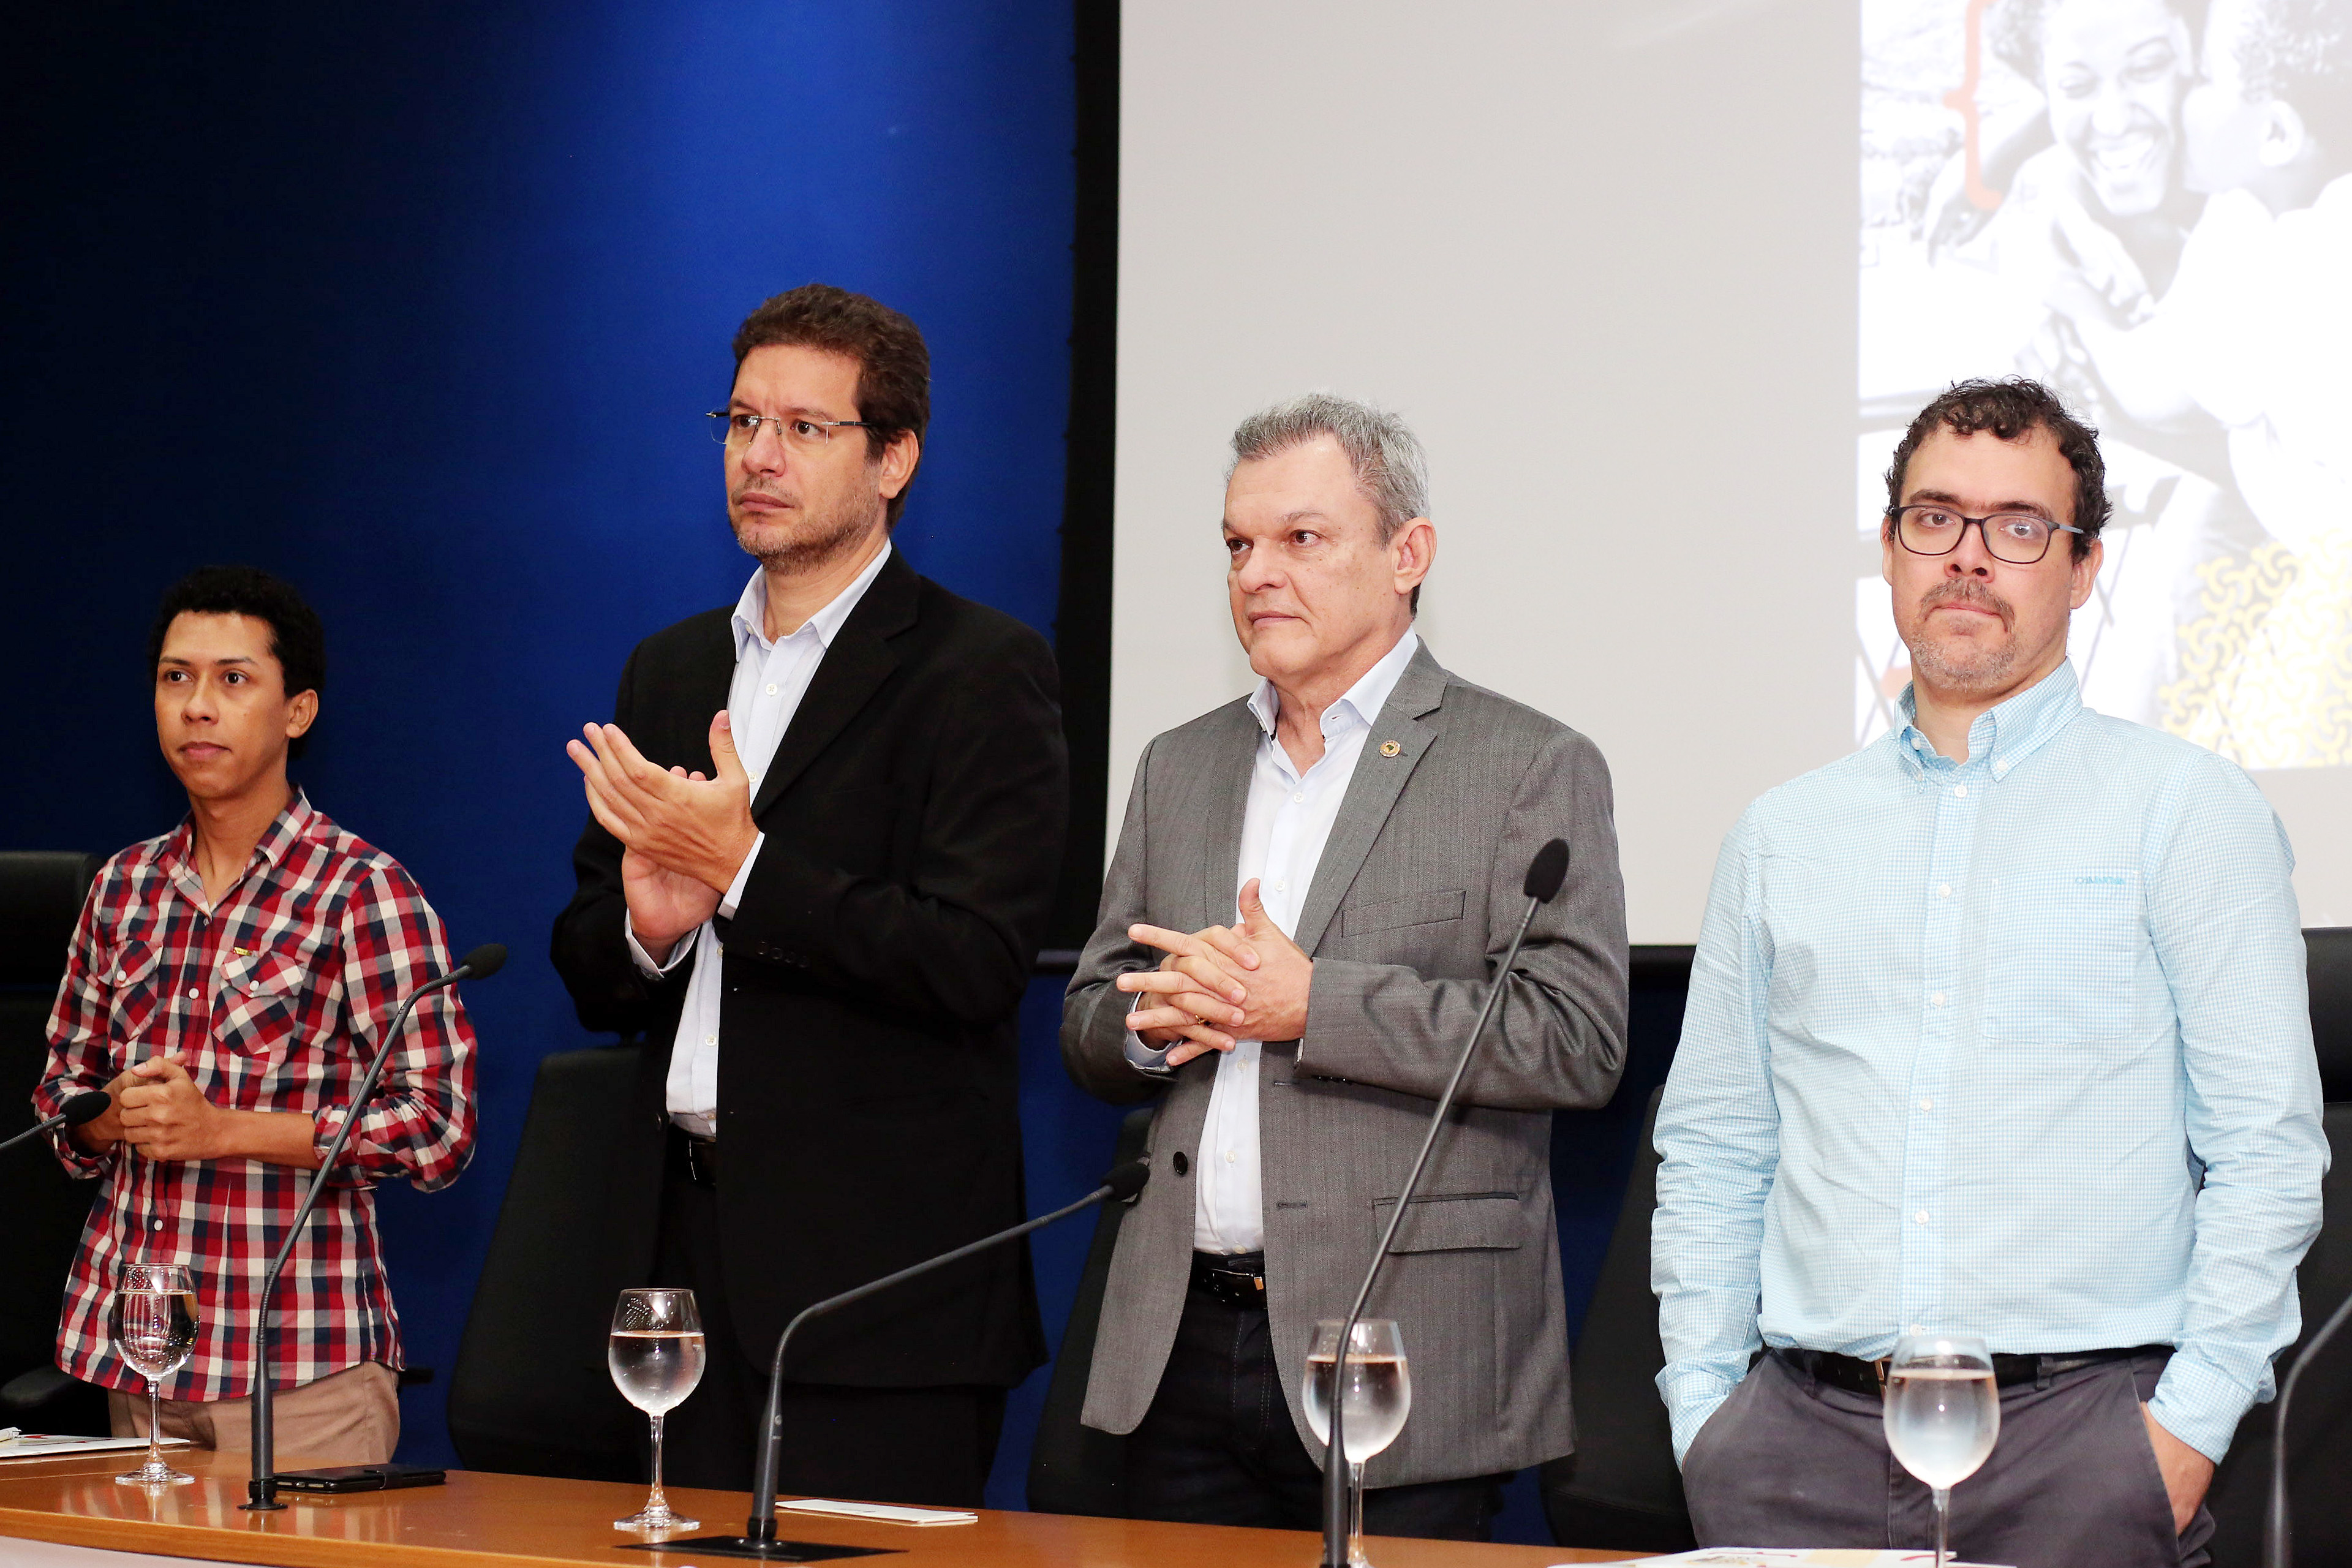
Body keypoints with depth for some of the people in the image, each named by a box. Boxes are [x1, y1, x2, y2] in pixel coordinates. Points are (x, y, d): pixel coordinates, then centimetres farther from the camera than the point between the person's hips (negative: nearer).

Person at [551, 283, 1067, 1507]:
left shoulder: (983, 672, -5)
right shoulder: (668, 672, 17)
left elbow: (978, 963, -16)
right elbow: (590, 980, 18)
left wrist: (743, 871, -17)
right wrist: (645, 928, -6)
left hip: (879, 1271, -6)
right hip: (688, 1246, 6)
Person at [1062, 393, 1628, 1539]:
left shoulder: (1531, 768, -2)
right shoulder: (1179, 768, 17)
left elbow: (1577, 1041, -12)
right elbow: (1091, 1026, 20)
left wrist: (1308, 1003, -16)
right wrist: (1162, 1023, -5)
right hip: (1182, 1348, 5)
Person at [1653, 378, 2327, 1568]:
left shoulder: (2187, 809, 5)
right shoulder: (1781, 836, 16)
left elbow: (2266, 1146, -1)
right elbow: (1709, 1150, 17)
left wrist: (2189, 1423, -9)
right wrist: (1702, 1403, 5)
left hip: (2078, 1431, -3)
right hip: (1806, 1431, 3)